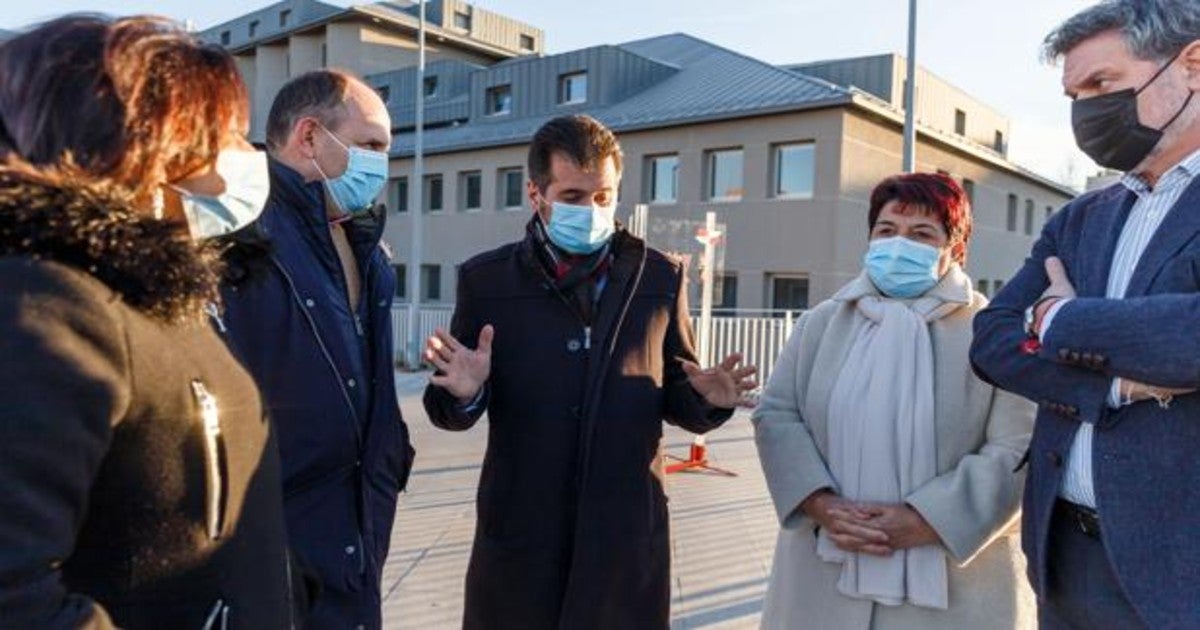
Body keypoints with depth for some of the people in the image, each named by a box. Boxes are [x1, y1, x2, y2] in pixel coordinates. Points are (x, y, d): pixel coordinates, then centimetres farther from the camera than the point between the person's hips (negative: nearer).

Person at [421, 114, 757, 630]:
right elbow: (451, 413, 1)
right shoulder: (486, 279, -3)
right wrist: (463, 394, -21)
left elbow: (675, 398, 7)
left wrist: (706, 400, -14)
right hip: (517, 539, 0)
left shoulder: (660, 277, 1)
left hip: (628, 538, 1)